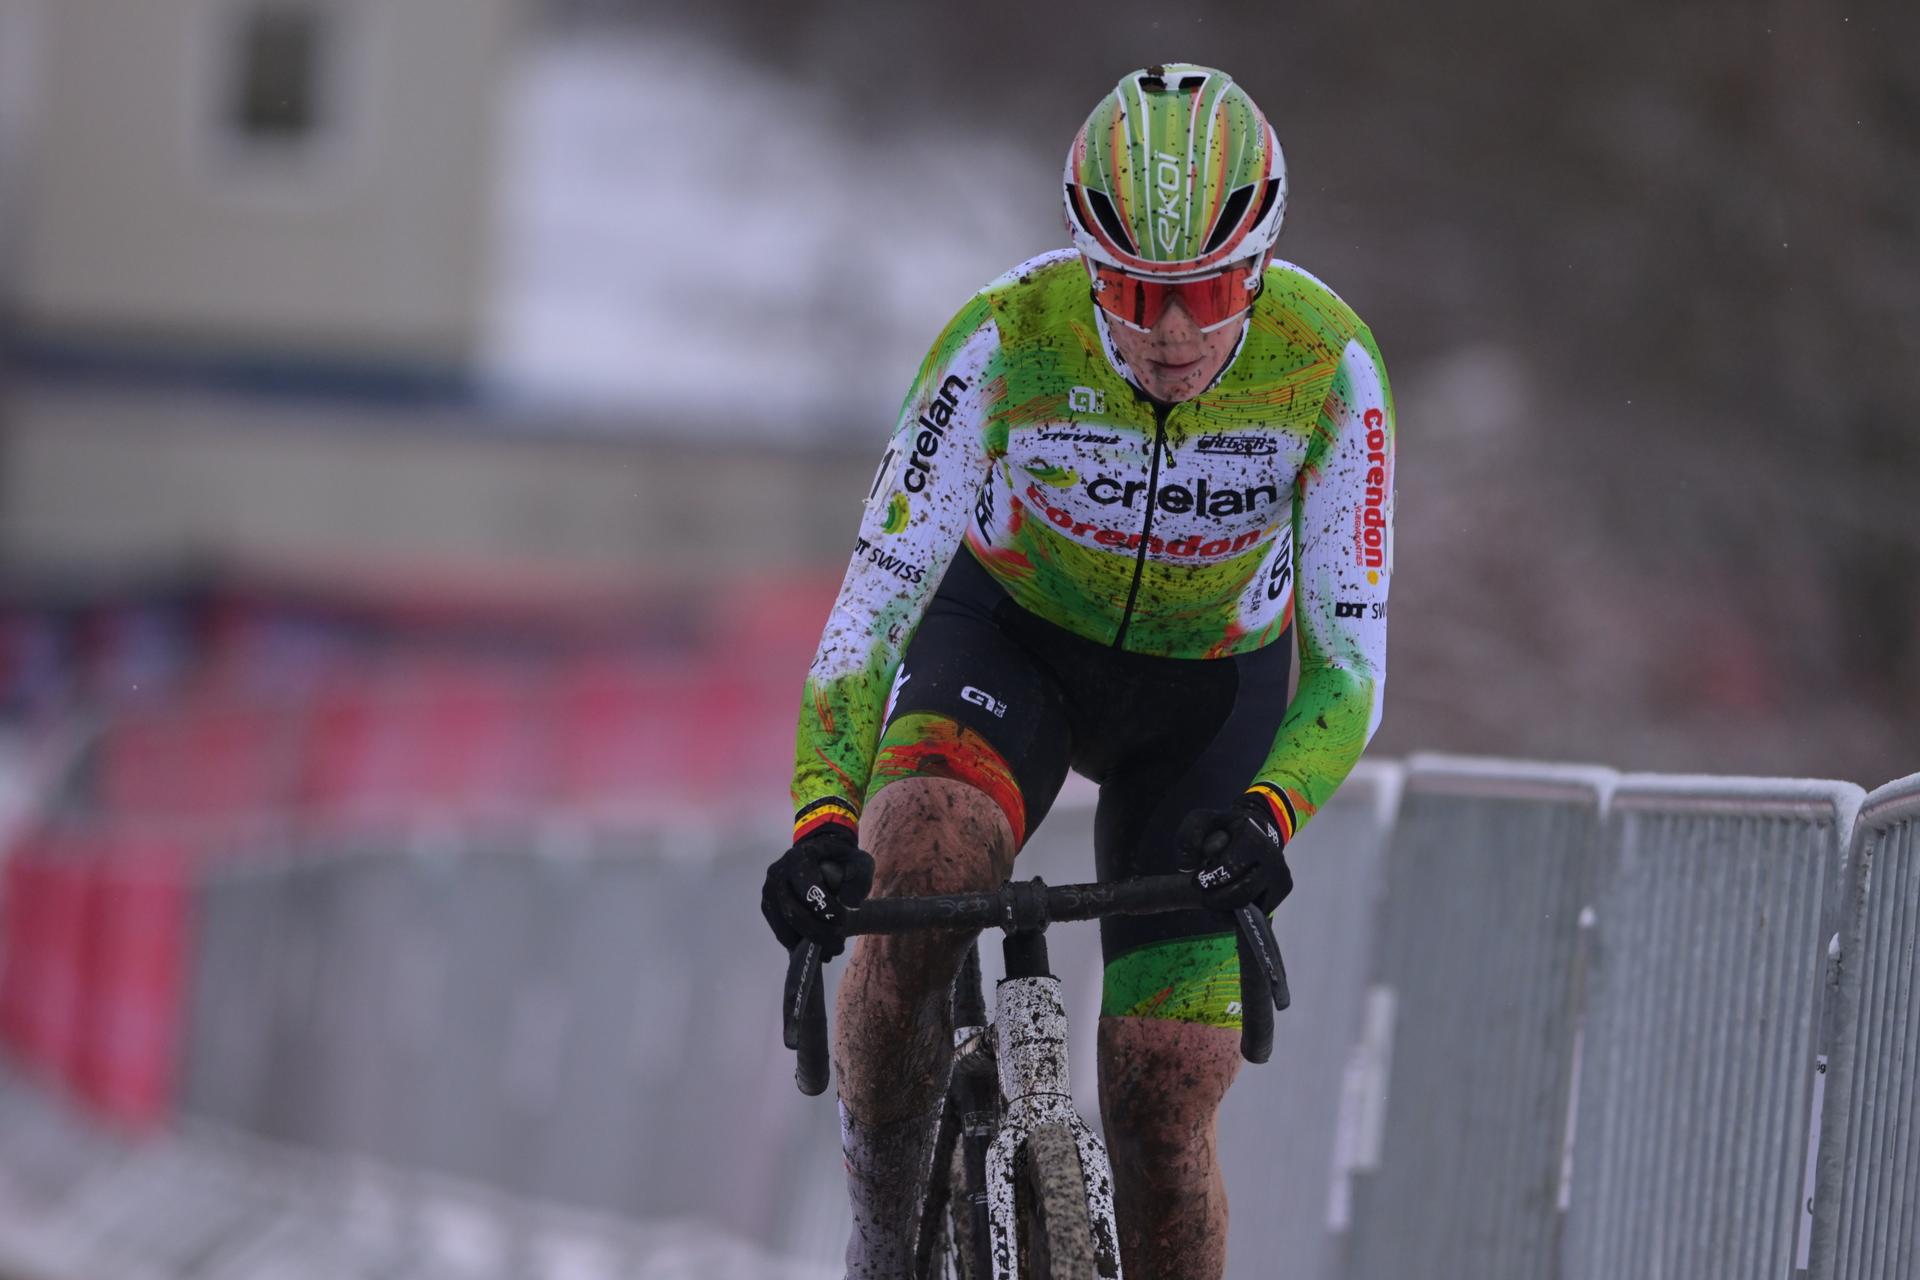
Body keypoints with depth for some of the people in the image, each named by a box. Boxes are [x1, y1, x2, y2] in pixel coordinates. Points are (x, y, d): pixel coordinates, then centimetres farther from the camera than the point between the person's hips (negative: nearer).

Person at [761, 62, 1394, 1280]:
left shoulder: (1327, 366, -28)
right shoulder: (1006, 342, -30)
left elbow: (1350, 654, -27)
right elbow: (877, 597, -32)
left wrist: (1268, 813, -47)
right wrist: (823, 819, -46)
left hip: (1210, 687, 1)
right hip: (1007, 633, -1)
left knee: (1162, 1117, -6)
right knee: (908, 898, -32)